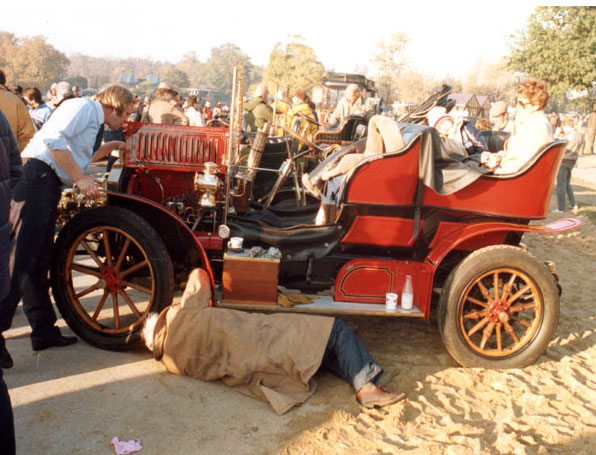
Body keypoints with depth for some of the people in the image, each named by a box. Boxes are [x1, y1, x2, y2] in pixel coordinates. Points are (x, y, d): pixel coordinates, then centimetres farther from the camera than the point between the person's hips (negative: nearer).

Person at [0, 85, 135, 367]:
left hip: (49, 186, 10)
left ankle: (44, 331, 20)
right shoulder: (83, 106, -4)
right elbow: (53, 138, -20)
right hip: (37, 179, -10)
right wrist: (81, 179, -19)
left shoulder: (93, 122, 24)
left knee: (39, 261, 13)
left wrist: (110, 147, 35)